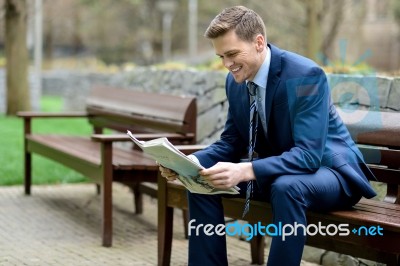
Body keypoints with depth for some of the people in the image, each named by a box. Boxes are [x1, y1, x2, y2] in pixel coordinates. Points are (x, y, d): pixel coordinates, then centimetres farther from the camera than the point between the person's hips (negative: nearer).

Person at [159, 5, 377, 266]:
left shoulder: (306, 75, -26)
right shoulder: (235, 81, -4)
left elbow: (308, 156, -33)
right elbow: (232, 142, 4)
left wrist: (245, 171, -45)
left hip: (328, 169, -7)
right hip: (277, 172, 7)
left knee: (286, 187, -39)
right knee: (201, 179, -7)